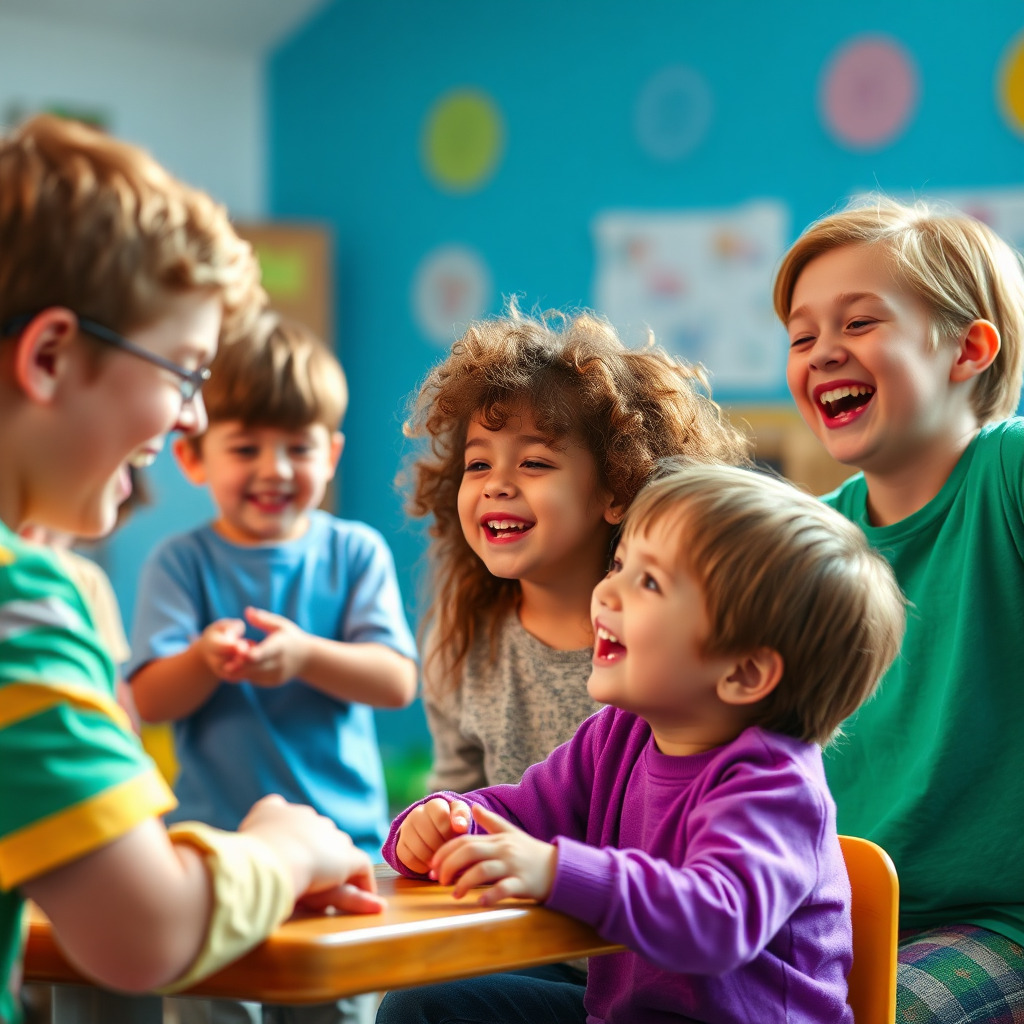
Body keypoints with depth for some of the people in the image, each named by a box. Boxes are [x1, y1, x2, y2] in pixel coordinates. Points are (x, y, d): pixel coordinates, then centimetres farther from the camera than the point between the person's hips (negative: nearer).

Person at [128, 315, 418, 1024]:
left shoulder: (356, 553, 5)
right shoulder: (181, 564, 3)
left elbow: (397, 681, -6)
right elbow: (148, 702, -4)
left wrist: (304, 655, -23)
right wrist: (206, 660, -24)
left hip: (343, 838, 1)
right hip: (215, 841, 0)